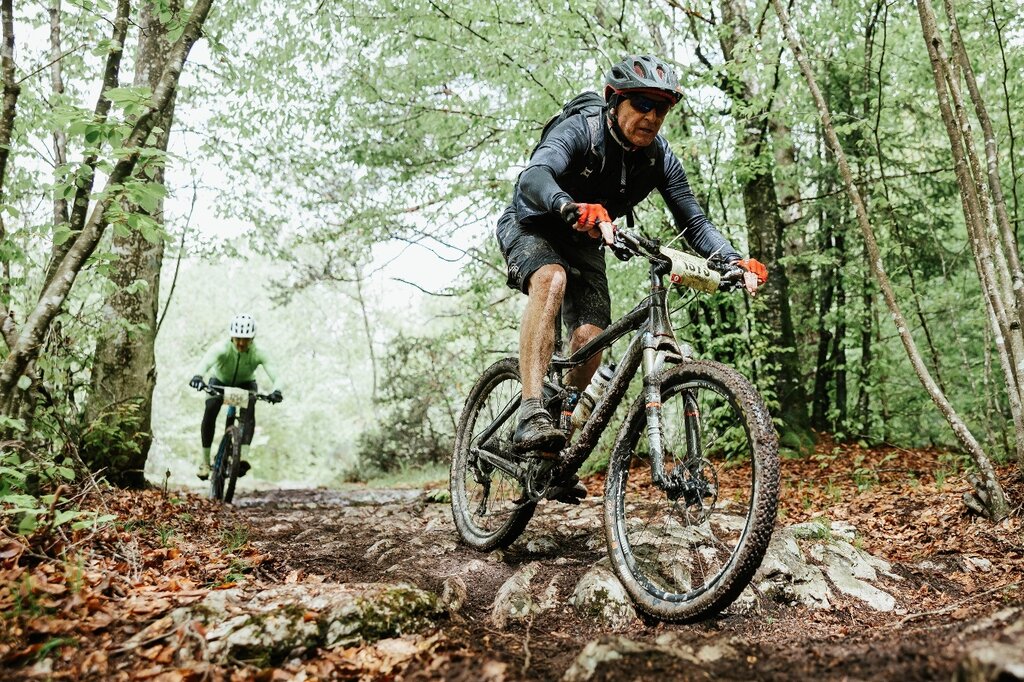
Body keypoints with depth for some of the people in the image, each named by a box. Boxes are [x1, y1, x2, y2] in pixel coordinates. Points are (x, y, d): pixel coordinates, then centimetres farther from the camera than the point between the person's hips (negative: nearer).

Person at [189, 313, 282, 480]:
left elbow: (274, 374, -44)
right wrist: (198, 376, -75)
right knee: (210, 410, -25)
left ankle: (243, 456, -37)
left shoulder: (258, 353, -31)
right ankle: (205, 459, -13)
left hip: (245, 384, 0)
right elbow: (207, 360, -53)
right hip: (220, 381, 0)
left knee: (249, 410, -30)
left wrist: (277, 390, -66)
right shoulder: (222, 348, -34)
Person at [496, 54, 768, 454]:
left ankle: (556, 459, 7)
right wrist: (574, 208, -67)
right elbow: (533, 177, -45)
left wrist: (735, 261, -28)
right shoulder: (580, 131, -26)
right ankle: (531, 416, -44)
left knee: (590, 340, -13)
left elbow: (694, 223, -9)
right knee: (552, 280, -39)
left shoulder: (660, 159, -12)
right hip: (530, 227, -4)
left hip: (583, 245, 5)